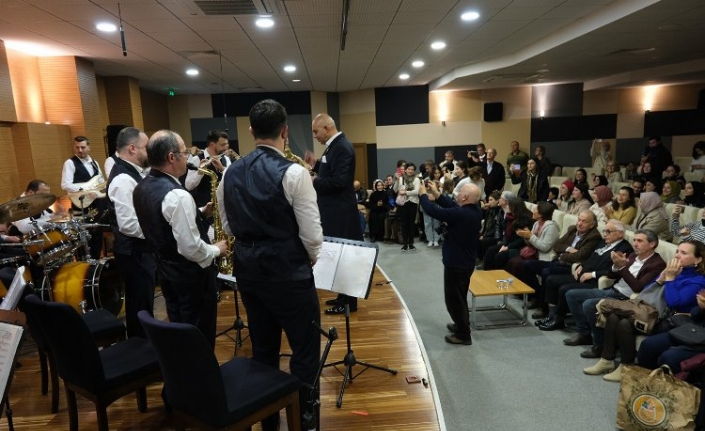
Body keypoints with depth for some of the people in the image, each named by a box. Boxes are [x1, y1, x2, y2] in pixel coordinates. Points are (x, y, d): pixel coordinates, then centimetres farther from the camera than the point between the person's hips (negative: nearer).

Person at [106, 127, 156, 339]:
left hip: (142, 249, 10)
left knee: (143, 305, 22)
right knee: (140, 308, 4)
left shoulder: (133, 172, 8)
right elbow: (129, 225, -28)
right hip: (135, 252, -10)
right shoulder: (124, 179, -23)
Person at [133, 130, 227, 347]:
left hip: (165, 270, 9)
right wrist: (216, 250, -10)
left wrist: (199, 213, 7)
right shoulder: (177, 195, -27)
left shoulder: (141, 188, 2)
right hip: (191, 274, -9)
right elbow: (191, 248, -28)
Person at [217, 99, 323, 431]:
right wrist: (310, 259, 3)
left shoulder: (230, 173, 1)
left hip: (247, 271, 7)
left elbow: (228, 226, 11)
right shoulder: (294, 173, -17)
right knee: (305, 351, 10)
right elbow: (312, 235, -16)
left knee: (262, 349, 19)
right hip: (288, 275, -6)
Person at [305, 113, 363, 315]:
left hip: (340, 213, -10)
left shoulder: (341, 147, -17)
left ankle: (348, 302, 10)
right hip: (335, 211, 10)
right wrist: (316, 164, 8)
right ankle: (344, 296, 28)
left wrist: (314, 182, -15)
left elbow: (339, 181, -25)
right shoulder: (335, 145, 14)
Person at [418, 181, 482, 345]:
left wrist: (423, 194, -6)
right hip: (466, 261, 9)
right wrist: (436, 193, 7)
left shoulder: (459, 214, -29)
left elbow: (432, 210, -23)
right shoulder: (475, 211, -3)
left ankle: (463, 334, 15)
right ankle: (462, 325, 40)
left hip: (456, 263, -9)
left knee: (454, 298, 4)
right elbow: (452, 205, 8)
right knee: (460, 296, 25)